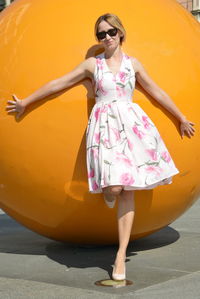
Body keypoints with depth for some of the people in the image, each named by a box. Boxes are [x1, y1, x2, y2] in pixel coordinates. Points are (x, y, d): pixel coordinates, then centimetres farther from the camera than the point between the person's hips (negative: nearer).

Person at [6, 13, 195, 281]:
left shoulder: (133, 64, 11)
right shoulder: (92, 64, 8)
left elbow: (157, 92, 18)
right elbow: (58, 84, 11)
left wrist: (182, 119, 23)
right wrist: (25, 102, 16)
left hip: (131, 124, 2)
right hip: (104, 125, -1)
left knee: (127, 191, -4)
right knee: (114, 186, -18)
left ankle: (121, 255, 2)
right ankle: (107, 192, 23)